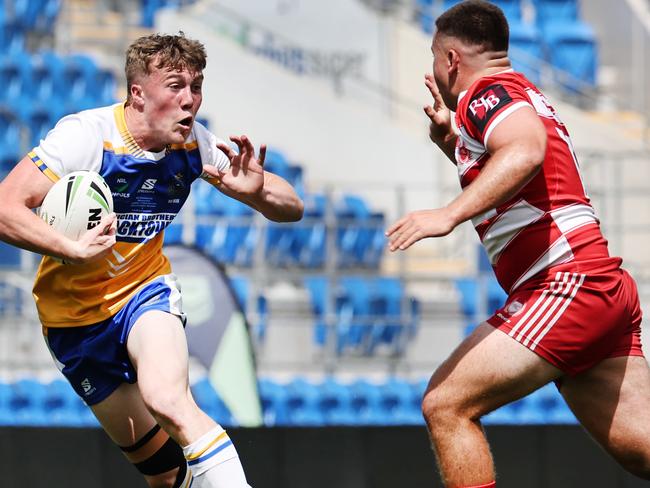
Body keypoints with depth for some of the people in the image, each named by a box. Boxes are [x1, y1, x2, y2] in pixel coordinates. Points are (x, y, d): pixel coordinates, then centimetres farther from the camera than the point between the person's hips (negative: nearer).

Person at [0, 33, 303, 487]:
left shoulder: (195, 144, -11)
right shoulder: (85, 135, -23)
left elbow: (292, 208, -6)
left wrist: (255, 191, -29)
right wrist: (72, 249, -43)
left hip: (146, 289, 1)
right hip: (74, 314, -1)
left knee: (167, 400, -32)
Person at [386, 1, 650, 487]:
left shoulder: (487, 91, -4)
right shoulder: (521, 94, 26)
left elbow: (525, 151, -26)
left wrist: (449, 214, -32)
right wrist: (452, 140, 30)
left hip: (567, 284, -10)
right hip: (607, 288, 10)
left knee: (446, 406, -9)